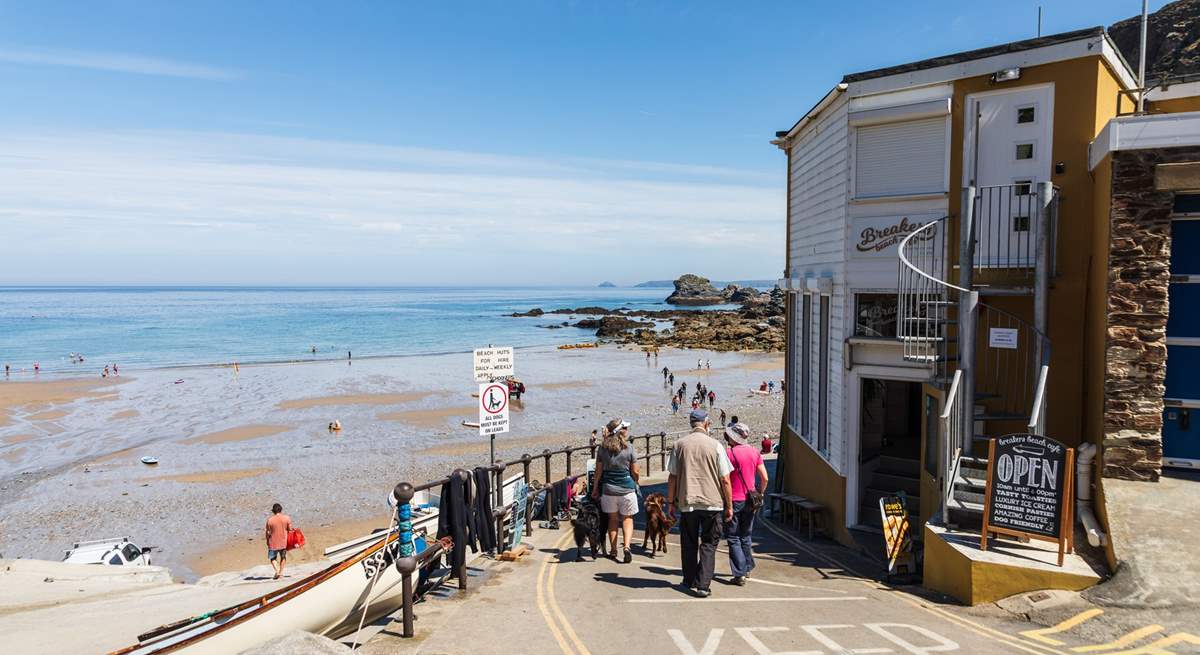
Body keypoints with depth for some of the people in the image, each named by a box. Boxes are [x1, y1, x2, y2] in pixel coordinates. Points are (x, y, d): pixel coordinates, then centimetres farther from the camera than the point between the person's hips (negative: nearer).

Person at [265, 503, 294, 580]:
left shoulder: (270, 520, -10)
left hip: (273, 543, -1)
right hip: (284, 542, 2)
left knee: (272, 558, 15)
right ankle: (281, 573, 17)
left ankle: (277, 570, -6)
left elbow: (268, 533, -5)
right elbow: (290, 530, -3)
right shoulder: (287, 518, -7)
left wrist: (267, 541, 10)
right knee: (283, 557, 20)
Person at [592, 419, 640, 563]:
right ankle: (627, 546, -9)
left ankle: (613, 549, 21)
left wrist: (595, 488, 14)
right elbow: (635, 472, -4)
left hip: (608, 488, 2)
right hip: (627, 487, -2)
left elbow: (598, 471, 2)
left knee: (612, 519, 17)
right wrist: (635, 484, 17)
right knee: (627, 518, 10)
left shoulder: (603, 448, -2)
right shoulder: (629, 448, -9)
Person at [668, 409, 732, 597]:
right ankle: (702, 585, -1)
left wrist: (671, 502, 11)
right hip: (712, 503, -2)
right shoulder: (715, 445, -5)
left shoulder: (679, 444, 0)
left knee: (689, 543, 15)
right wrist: (729, 506, 3)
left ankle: (690, 581, 26)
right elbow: (725, 480, -5)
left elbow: (672, 477, 2)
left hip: (686, 503, 2)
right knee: (709, 544, 7)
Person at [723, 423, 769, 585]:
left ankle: (739, 574, -1)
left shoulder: (729, 453, -14)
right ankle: (747, 568, 30)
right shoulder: (755, 453, 3)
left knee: (733, 538, 3)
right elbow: (765, 478, 3)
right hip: (750, 501, 6)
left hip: (734, 501, -6)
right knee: (746, 536, 21)